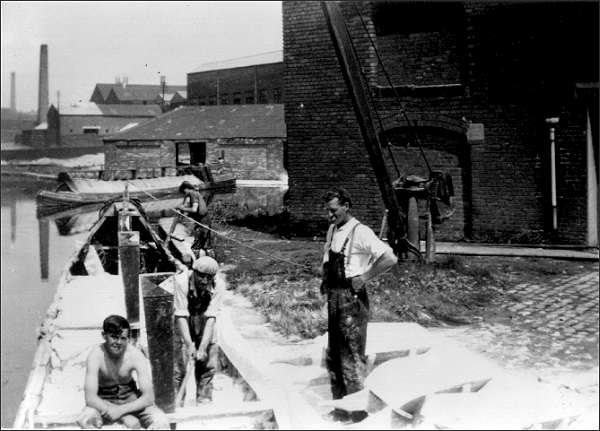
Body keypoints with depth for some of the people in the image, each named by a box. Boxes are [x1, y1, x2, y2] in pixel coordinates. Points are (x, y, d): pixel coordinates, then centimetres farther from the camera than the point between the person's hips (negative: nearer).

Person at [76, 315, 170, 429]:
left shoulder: (135, 355, -20)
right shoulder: (96, 355, -24)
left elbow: (149, 397, -21)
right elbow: (90, 398, -28)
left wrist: (120, 410, -35)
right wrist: (125, 416, -36)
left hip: (131, 399, 1)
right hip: (103, 401, -1)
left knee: (161, 422, -24)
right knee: (84, 420, -33)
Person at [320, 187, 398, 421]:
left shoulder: (360, 232, -15)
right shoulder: (332, 230, 10)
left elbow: (390, 258, -22)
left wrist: (364, 277, -18)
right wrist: (325, 280, 12)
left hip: (352, 298, -8)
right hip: (334, 297, 8)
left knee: (352, 354, -2)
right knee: (334, 355, 14)